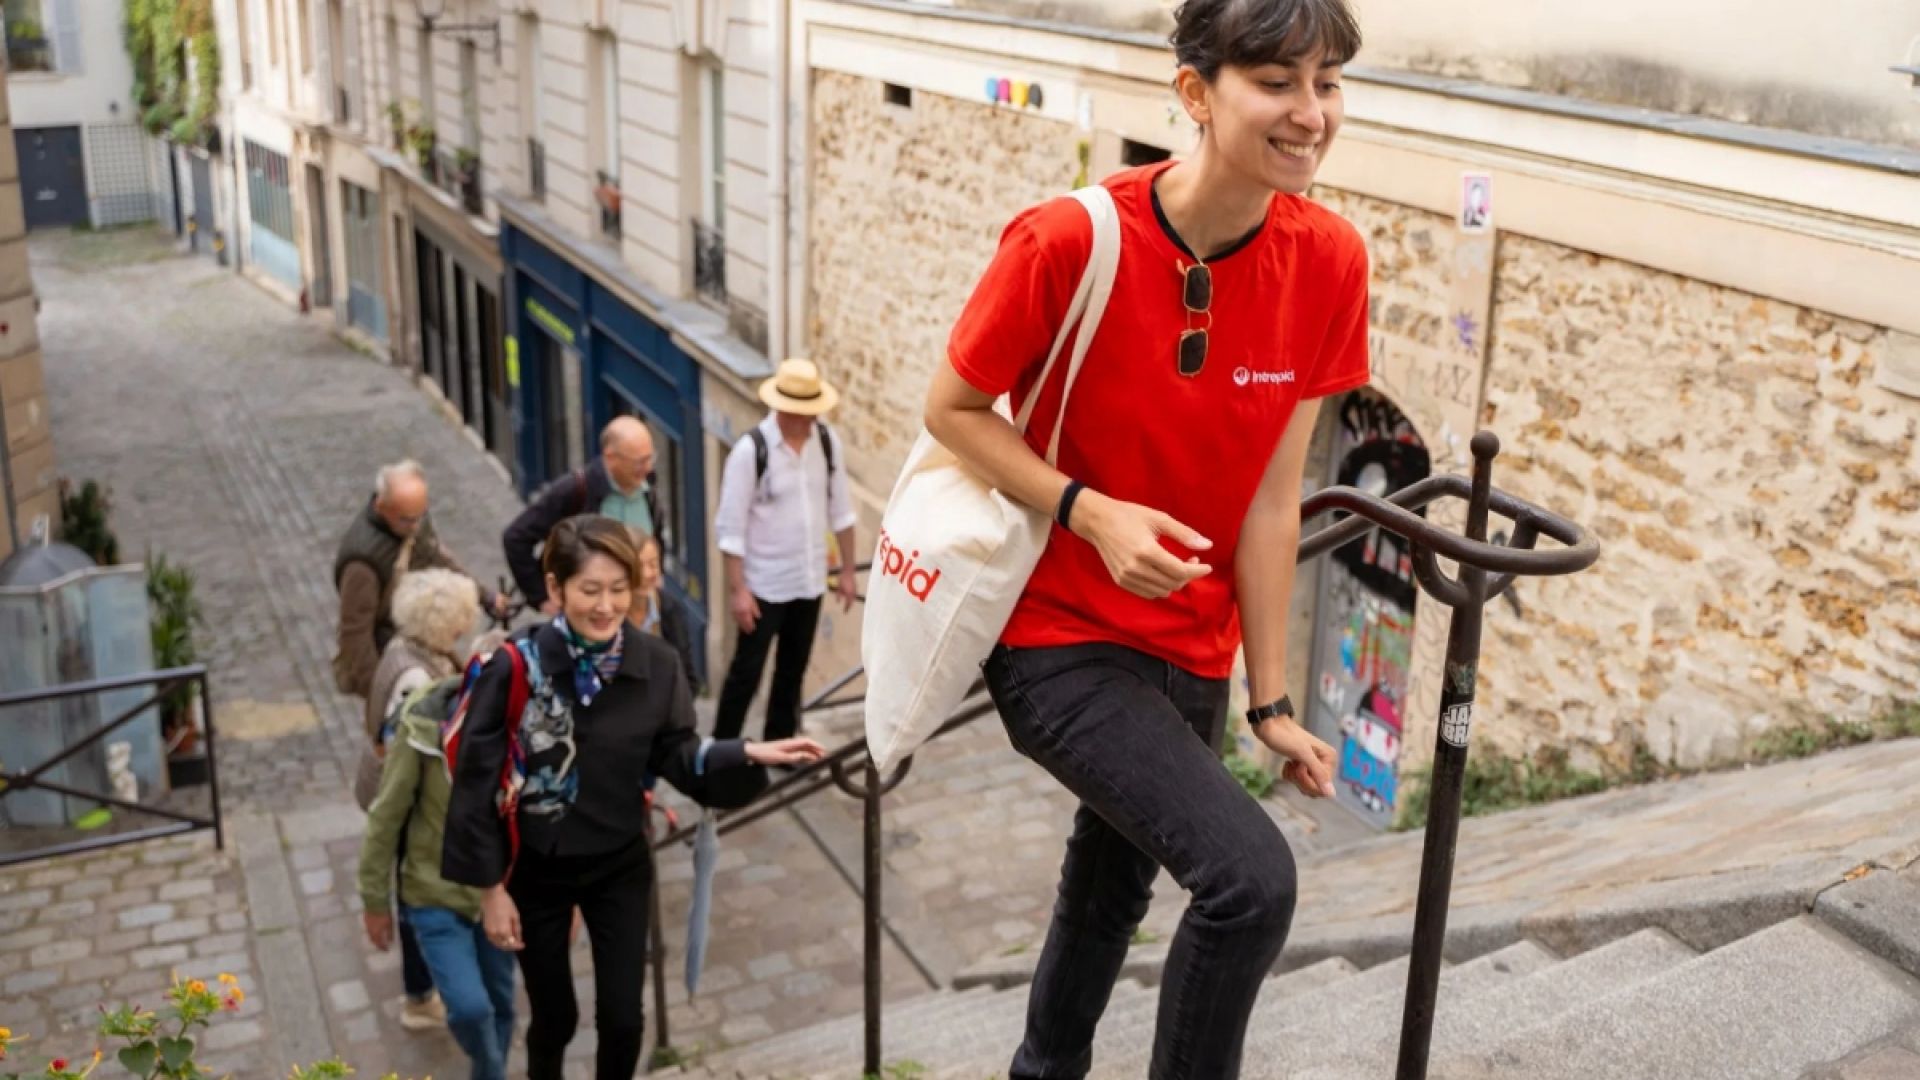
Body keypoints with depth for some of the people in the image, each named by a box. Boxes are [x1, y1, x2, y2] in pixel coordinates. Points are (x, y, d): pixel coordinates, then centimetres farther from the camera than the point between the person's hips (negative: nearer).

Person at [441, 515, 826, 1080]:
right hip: (536, 870, -2)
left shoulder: (656, 663, -15)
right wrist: (491, 889, -11)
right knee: (555, 1016, 15)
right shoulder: (515, 667, -24)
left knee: (622, 1020, 8)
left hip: (620, 866, 2)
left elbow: (676, 754, -2)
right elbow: (476, 782, -15)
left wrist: (749, 754, -19)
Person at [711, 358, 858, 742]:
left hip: (810, 581, 5)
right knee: (747, 671, 3)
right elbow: (731, 527, -16)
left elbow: (839, 509, 7)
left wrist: (848, 570, 8)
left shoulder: (826, 441, -3)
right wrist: (737, 589, -17)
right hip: (765, 585, -5)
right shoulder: (751, 450, -19)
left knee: (793, 669, 18)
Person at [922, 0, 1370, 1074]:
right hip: (1063, 636, -5)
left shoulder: (1330, 260, -9)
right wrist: (1090, 512, -24)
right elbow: (953, 408, -9)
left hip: (1191, 653, 5)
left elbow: (1272, 497, -5)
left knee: (1113, 888, 23)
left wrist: (1271, 702, -3)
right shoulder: (1071, 242, -21)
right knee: (1251, 875, -22)